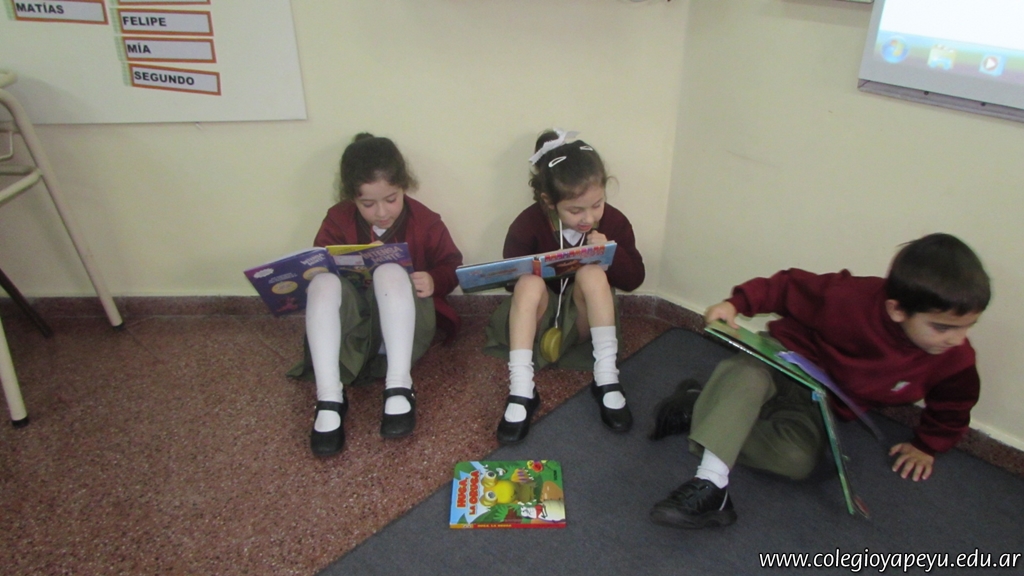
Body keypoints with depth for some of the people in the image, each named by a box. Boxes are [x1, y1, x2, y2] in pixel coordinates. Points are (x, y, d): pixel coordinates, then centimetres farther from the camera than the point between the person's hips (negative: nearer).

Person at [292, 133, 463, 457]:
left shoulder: (425, 222, -2)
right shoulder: (338, 219, 1)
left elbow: (452, 265, 5)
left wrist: (435, 280, -20)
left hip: (405, 327, -2)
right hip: (352, 325, 2)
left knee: (391, 272, -32)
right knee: (324, 282, -28)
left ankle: (398, 387, -35)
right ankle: (329, 399, -34)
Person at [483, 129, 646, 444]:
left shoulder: (614, 222, -8)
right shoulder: (527, 225, -14)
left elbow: (634, 278, -4)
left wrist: (611, 254, -24)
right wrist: (536, 271, -29)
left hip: (584, 319, 1)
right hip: (539, 316, -1)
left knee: (592, 272, -29)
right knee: (530, 282, -32)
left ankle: (606, 380, -28)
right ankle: (521, 391, -36)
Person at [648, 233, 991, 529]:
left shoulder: (955, 361, -15)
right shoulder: (850, 299, -29)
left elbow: (952, 406, 8)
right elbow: (789, 287, -15)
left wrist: (926, 446, 8)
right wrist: (738, 302, -27)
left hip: (817, 407, 3)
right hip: (783, 361, -2)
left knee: (797, 460, -28)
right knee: (744, 374, -38)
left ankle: (704, 410, -14)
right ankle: (710, 486, -42)